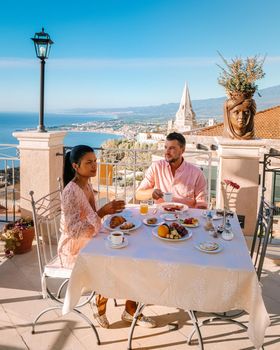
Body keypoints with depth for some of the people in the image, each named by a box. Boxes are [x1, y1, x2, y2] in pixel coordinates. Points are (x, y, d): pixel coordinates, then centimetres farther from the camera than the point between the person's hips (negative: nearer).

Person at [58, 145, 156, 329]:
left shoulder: (86, 185, 4)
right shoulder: (71, 192, -24)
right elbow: (74, 231, -29)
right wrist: (102, 212, -33)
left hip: (89, 242, 8)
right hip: (74, 249, -8)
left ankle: (130, 309, 10)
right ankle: (100, 302, 10)